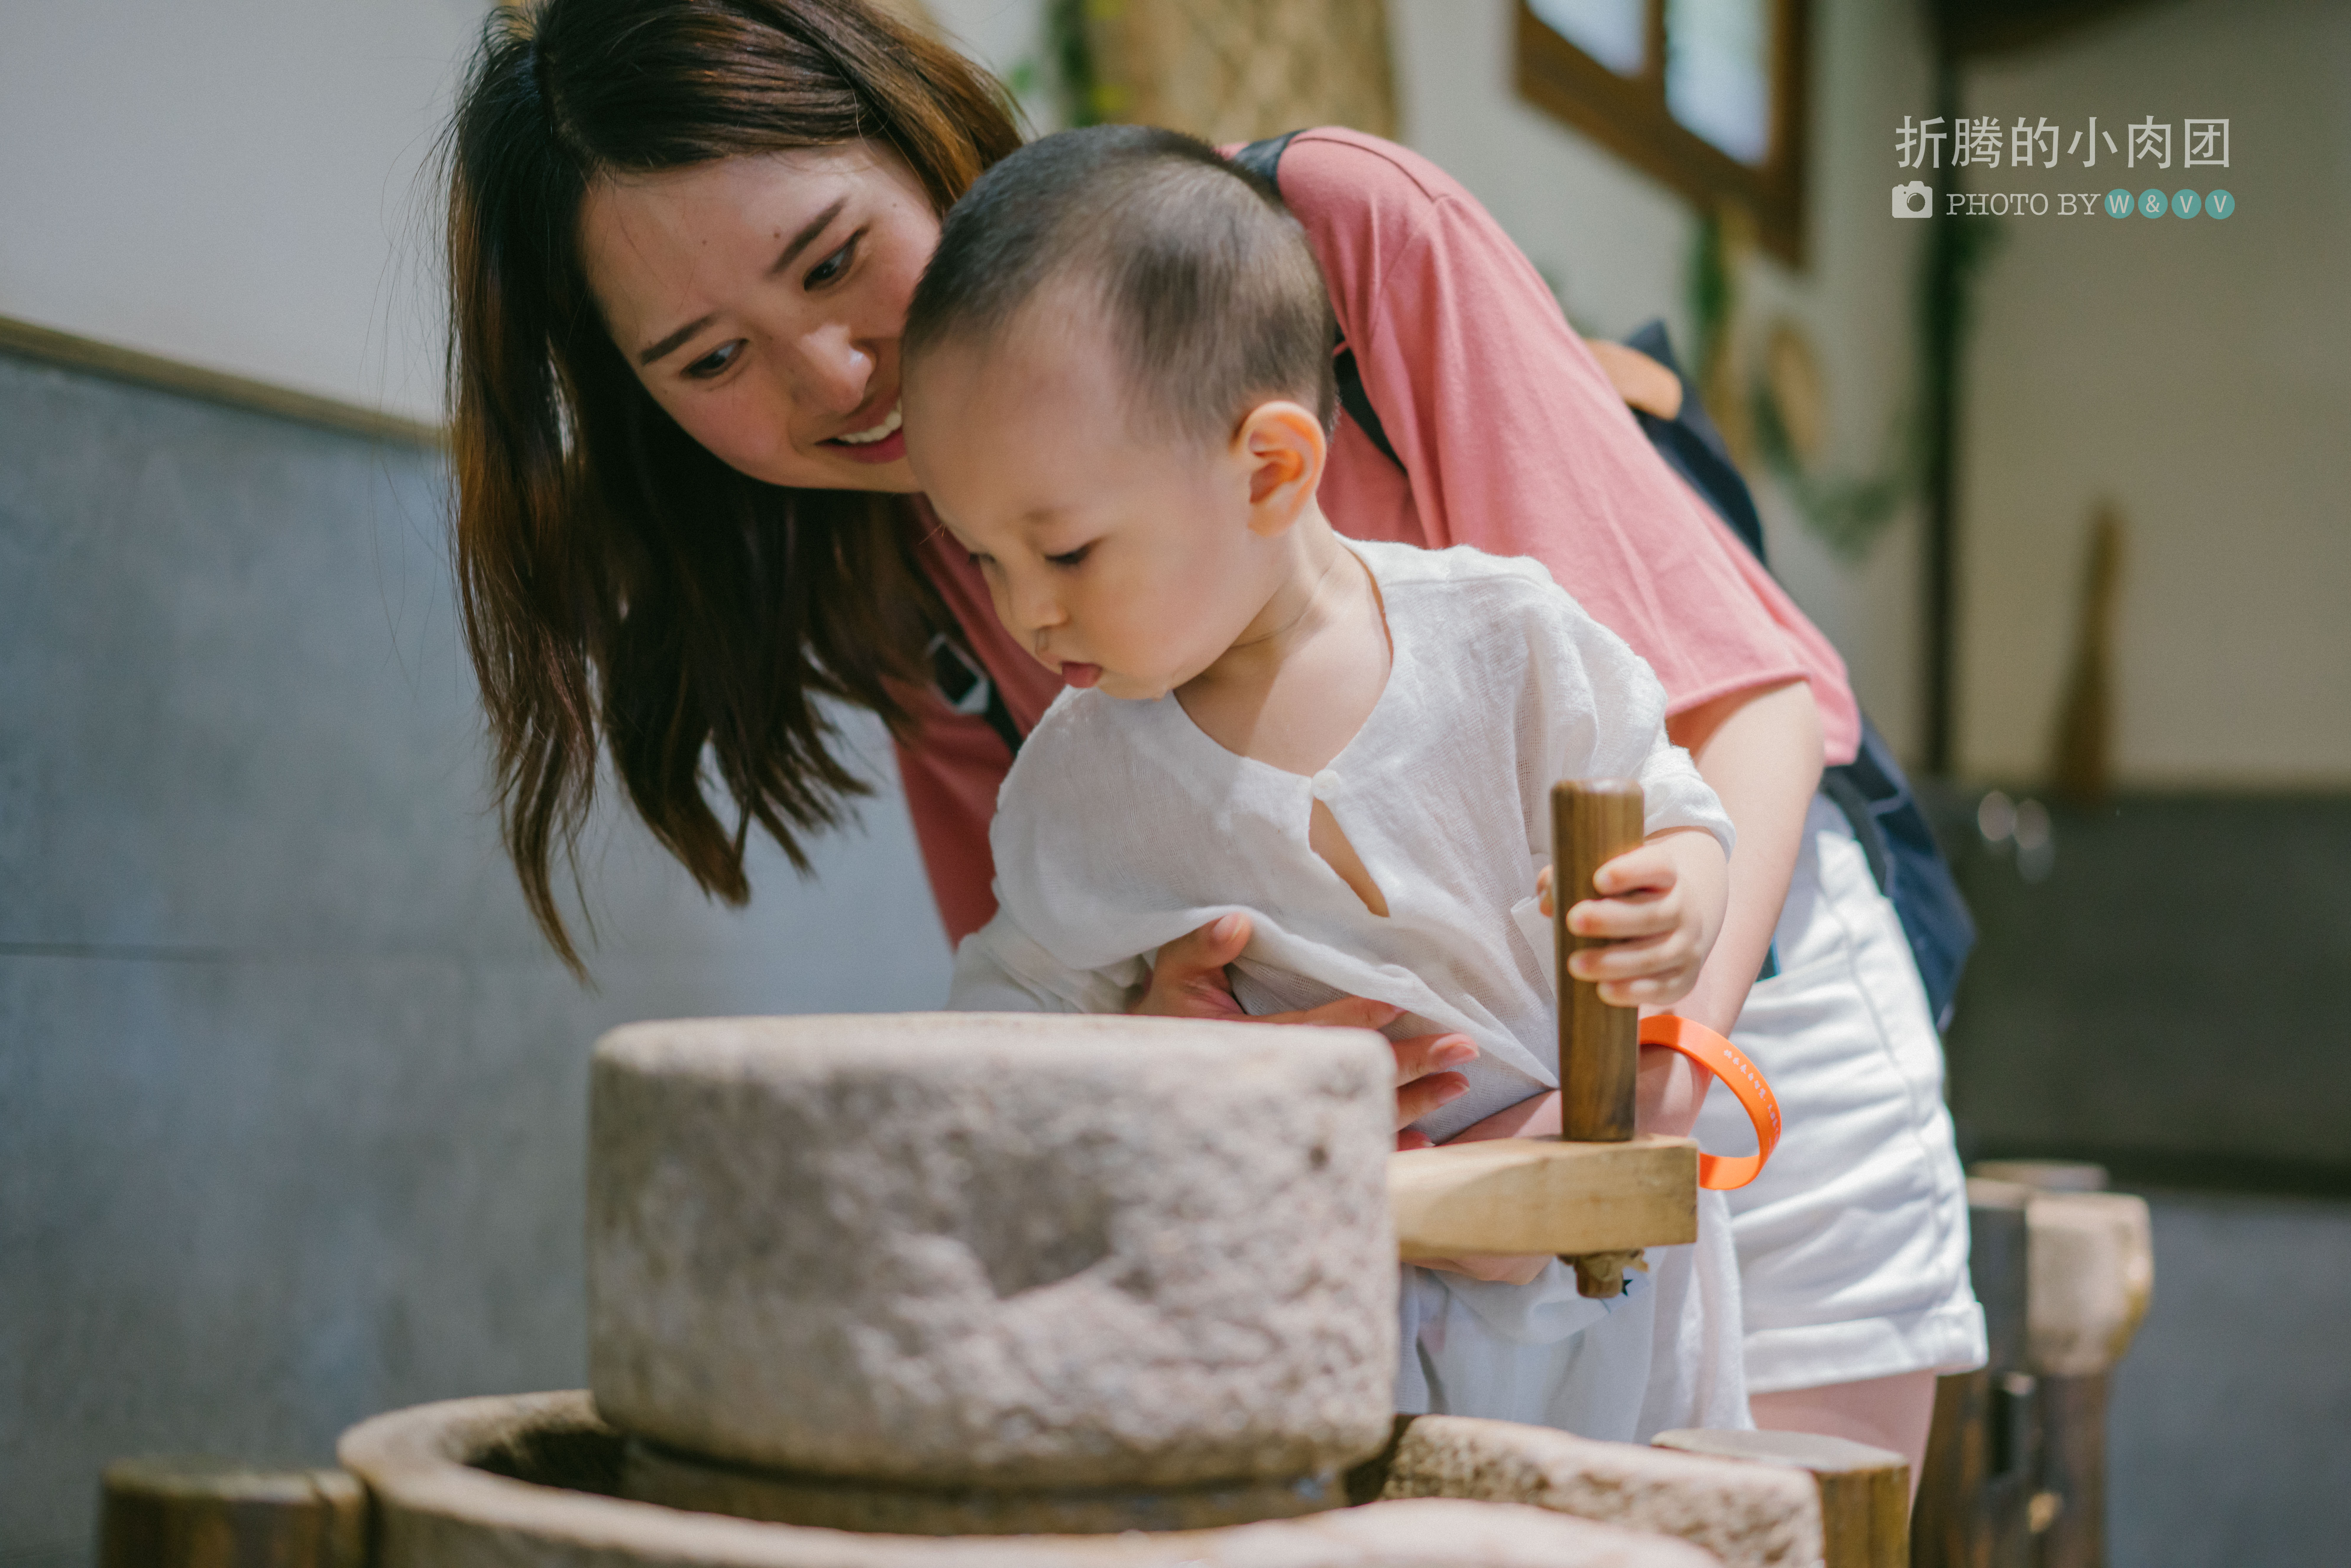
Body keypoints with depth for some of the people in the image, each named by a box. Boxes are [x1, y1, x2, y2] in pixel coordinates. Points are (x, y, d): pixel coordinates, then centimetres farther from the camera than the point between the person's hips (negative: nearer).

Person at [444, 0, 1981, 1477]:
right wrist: (1161, 1028, -30)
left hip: (1727, 1019, -3)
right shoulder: (887, 583, -4)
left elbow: (1742, 681, -20)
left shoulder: (1338, 229, -20)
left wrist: (1654, 1062, -37)